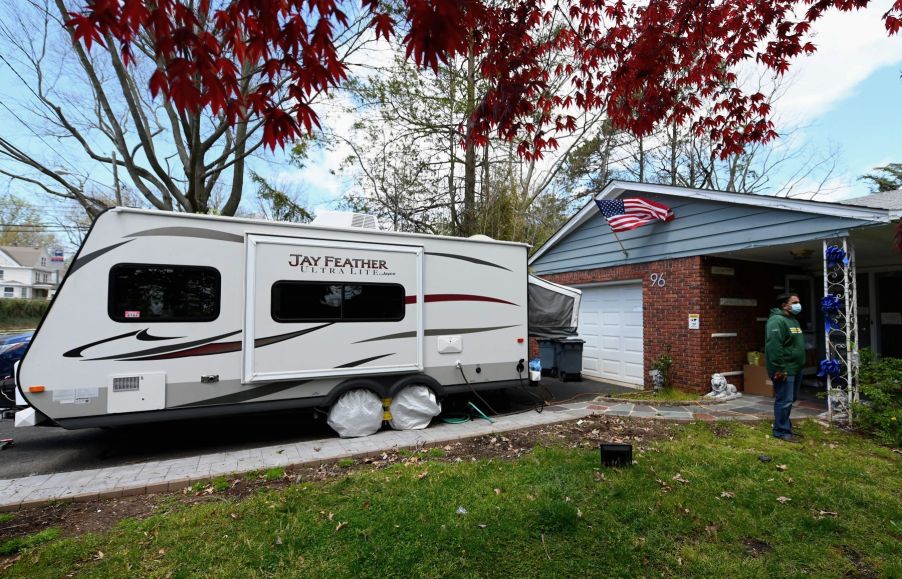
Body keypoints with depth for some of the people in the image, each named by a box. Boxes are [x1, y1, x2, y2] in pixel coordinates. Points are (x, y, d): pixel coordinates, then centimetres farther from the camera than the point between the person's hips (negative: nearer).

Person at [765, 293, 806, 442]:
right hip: (784, 370, -11)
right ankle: (782, 431, 4)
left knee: (789, 400, 18)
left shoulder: (793, 320, 16)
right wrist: (779, 369, -26)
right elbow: (774, 347, -25)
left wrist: (801, 364, 24)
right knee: (784, 401, -5)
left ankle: (786, 427, 30)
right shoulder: (777, 321, -18)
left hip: (795, 369, 11)